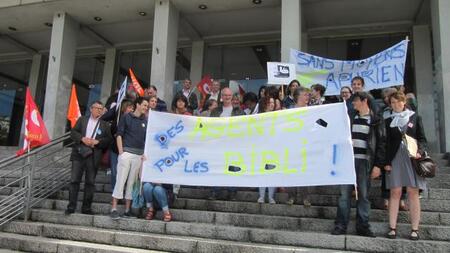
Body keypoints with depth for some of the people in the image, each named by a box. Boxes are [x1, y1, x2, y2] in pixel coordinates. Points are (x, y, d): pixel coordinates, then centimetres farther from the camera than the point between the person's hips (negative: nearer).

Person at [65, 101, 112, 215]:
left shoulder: (104, 125, 10)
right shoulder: (82, 119, 14)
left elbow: (108, 140, 2)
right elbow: (73, 132, 6)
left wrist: (97, 141, -13)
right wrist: (82, 138, -10)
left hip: (93, 156, 0)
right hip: (79, 154, 1)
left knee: (90, 182, 3)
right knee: (74, 180, 0)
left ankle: (86, 208, 11)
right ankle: (71, 207, 6)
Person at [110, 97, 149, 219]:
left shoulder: (145, 121, 13)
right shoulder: (126, 117, 3)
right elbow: (119, 134, 0)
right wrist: (121, 152, -8)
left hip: (139, 155, 4)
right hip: (126, 152, -4)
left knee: (132, 182, 7)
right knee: (120, 180, -6)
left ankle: (127, 210, 12)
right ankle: (114, 208, -2)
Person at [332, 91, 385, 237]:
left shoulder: (376, 120, 3)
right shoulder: (350, 118, 14)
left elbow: (381, 143, -1)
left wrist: (378, 165, -7)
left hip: (365, 161, -2)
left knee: (363, 195, 3)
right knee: (344, 193, 0)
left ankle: (362, 227, 11)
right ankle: (340, 226, 3)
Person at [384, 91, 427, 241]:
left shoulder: (415, 118, 10)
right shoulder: (389, 121, 11)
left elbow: (422, 138, 6)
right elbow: (387, 143, 8)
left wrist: (420, 151, -13)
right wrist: (387, 162, 0)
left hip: (412, 158, 0)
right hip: (395, 159, 1)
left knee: (413, 192, -2)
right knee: (395, 192, -2)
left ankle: (415, 229, 3)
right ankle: (393, 228, 1)